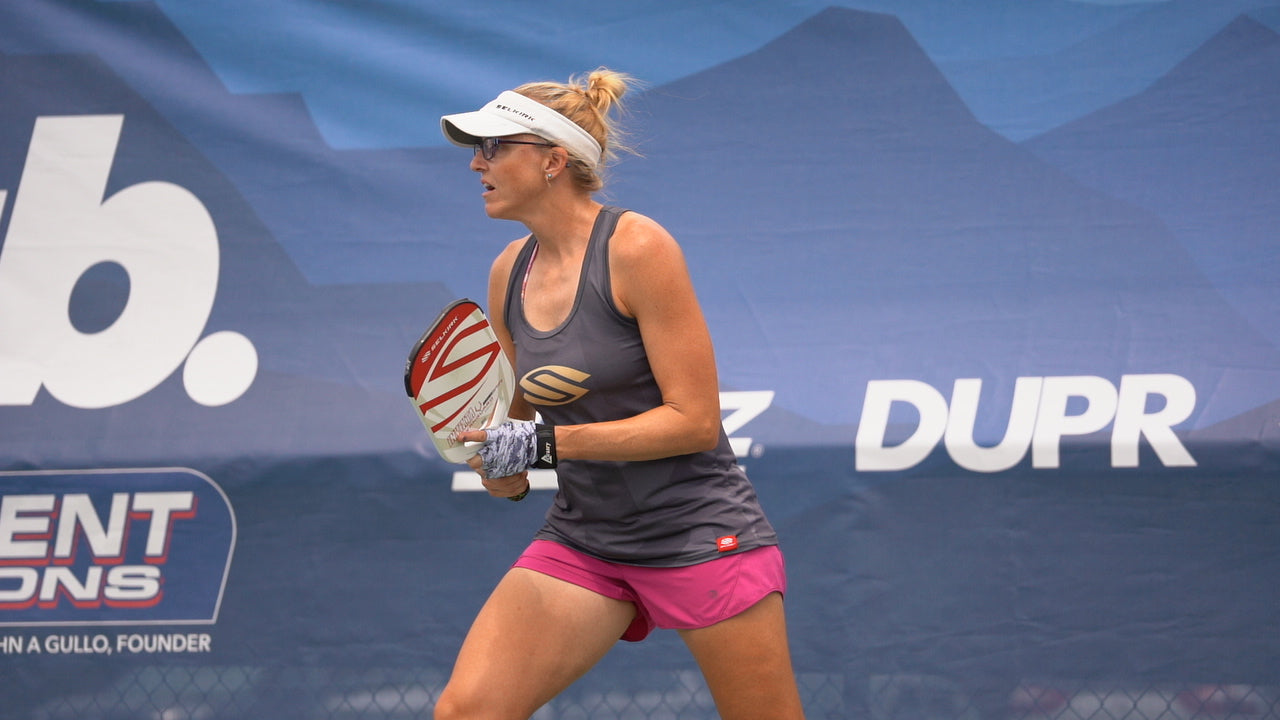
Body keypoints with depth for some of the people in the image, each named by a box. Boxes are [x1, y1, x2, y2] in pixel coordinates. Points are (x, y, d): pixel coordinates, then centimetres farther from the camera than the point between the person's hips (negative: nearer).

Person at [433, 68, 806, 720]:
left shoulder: (636, 247, -15)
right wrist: (504, 472, -7)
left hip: (698, 535, -5)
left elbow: (695, 420, -17)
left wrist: (547, 443, -21)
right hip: (581, 539, 6)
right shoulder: (509, 272, 5)